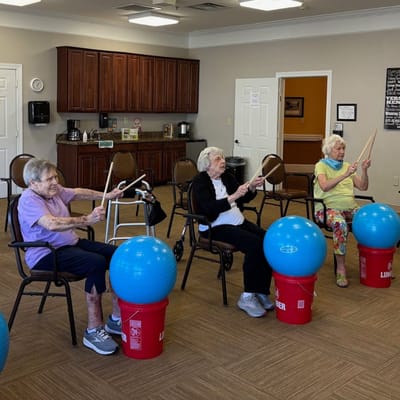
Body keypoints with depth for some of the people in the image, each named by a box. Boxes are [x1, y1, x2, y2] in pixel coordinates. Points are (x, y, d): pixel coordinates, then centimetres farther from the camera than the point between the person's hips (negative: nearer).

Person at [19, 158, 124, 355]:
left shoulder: (54, 191, 9)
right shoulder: (29, 200, -18)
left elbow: (77, 192, 25)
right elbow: (52, 224, -34)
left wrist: (106, 196, 16)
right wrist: (87, 220, -41)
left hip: (71, 244, 9)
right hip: (46, 255, -9)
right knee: (96, 263, -32)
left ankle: (117, 318, 1)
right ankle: (93, 331, -25)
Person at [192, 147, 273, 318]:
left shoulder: (228, 177, 13)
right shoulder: (200, 182, -7)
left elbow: (245, 199, 16)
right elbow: (210, 208, -22)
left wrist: (251, 187, -4)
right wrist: (233, 196, -31)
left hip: (238, 222, 7)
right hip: (215, 227, -7)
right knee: (254, 244, -29)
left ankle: (262, 291, -12)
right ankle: (247, 297, -20)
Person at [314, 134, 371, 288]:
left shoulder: (347, 166, 18)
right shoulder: (321, 165, 3)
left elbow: (363, 187, 12)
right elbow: (324, 186, -16)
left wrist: (364, 170, -4)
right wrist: (345, 175, -24)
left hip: (350, 206, 5)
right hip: (329, 207, -5)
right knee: (340, 225, -37)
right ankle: (341, 269, -29)